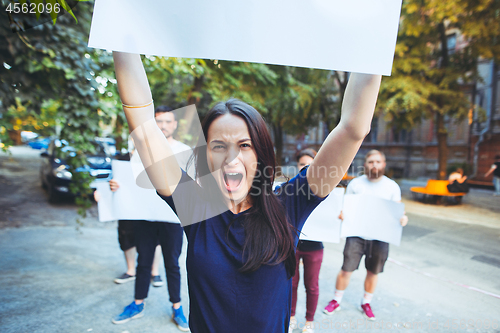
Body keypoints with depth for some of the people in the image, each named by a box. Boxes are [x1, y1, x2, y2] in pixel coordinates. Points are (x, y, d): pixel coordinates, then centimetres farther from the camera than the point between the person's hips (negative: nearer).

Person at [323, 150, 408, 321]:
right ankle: (336, 301, 22)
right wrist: (341, 213, -18)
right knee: (346, 269, 1)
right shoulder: (355, 183, 1)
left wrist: (402, 218, -18)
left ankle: (366, 303, 35)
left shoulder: (392, 186, 3)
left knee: (373, 272, 13)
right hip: (356, 234, -1)